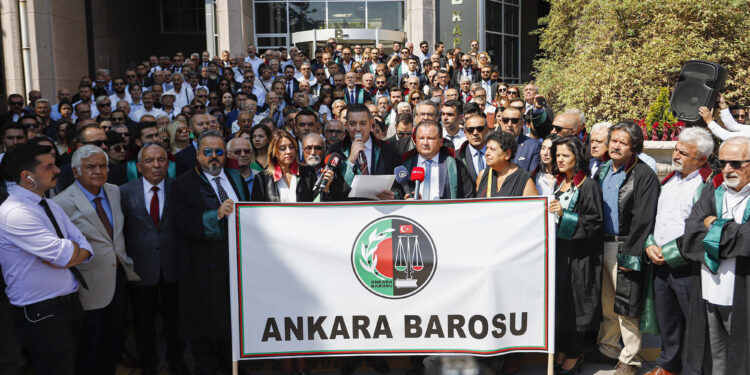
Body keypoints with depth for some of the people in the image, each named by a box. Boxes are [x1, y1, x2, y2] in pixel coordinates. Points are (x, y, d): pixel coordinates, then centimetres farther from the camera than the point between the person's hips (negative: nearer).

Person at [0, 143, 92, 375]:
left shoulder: (52, 206, 9)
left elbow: (85, 250, 4)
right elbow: (65, 254, -24)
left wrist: (65, 254, -17)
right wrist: (72, 246, -2)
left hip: (71, 302, 8)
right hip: (41, 313, -8)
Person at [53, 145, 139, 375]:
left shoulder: (115, 192, 3)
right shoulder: (63, 203, -18)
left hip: (118, 278, 6)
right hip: (91, 286, -6)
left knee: (114, 343, 19)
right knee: (90, 347, 10)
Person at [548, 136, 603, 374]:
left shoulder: (588, 186, -10)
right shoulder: (558, 184, 11)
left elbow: (593, 222, -15)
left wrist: (564, 215, -22)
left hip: (578, 254, -7)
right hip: (557, 250, 7)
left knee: (575, 303, 1)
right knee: (559, 299, 10)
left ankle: (574, 356, 13)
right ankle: (562, 350, 22)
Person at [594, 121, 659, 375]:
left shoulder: (644, 176, -10)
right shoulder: (602, 171, 11)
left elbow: (643, 220, -15)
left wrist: (630, 255, -18)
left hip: (625, 247, -6)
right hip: (601, 245, 6)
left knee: (625, 306, -1)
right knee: (605, 301, 15)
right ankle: (607, 347, 31)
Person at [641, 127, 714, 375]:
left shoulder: (708, 186, -13)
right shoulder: (669, 181, 12)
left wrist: (669, 252, -14)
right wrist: (650, 245, 2)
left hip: (687, 268, -7)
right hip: (660, 264, 7)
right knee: (666, 322, 19)